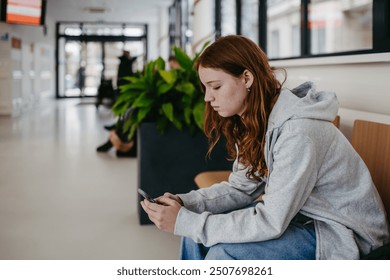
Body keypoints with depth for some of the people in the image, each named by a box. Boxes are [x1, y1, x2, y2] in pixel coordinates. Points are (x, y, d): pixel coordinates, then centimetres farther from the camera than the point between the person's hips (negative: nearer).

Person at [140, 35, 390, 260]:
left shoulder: (298, 131, -29)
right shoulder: (251, 121, -2)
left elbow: (271, 223, -29)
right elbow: (241, 187, 3)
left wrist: (184, 222, -27)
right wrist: (184, 203, -13)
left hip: (339, 231, -8)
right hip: (295, 213, 8)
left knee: (224, 253, -24)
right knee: (196, 226, -1)